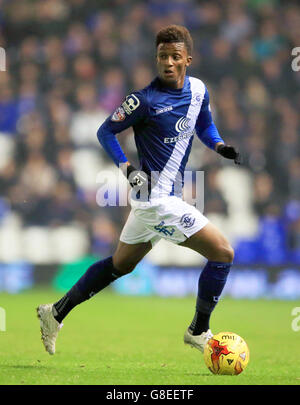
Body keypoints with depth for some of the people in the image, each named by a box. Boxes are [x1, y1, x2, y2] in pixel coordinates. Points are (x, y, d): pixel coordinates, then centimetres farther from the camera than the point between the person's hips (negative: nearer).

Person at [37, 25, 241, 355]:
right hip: (158, 198, -8)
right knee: (223, 253, -8)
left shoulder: (198, 89, 6)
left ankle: (56, 312, 28)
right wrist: (126, 168, -17)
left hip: (151, 199, 8)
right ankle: (199, 331, 5)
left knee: (120, 265, 20)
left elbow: (204, 126, 23)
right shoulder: (146, 100, -14)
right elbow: (106, 131, -5)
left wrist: (220, 146, 3)